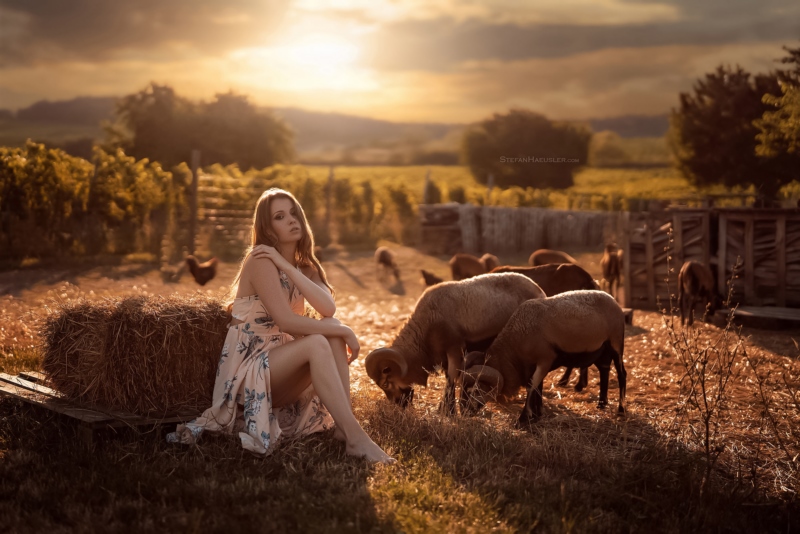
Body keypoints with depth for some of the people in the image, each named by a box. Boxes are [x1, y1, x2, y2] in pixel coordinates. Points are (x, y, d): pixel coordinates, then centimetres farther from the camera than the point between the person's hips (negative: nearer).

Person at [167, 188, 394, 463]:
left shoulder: (304, 266, 9)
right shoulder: (260, 261, -13)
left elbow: (328, 308, -13)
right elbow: (286, 321, -25)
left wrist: (285, 266, -19)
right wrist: (344, 332, -19)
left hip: (277, 365, 7)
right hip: (247, 371, -7)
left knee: (332, 329, -16)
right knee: (317, 343, -29)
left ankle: (344, 427, -24)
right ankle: (355, 437, -36)